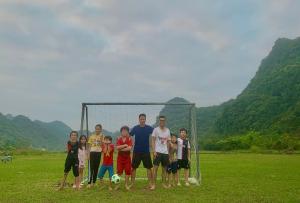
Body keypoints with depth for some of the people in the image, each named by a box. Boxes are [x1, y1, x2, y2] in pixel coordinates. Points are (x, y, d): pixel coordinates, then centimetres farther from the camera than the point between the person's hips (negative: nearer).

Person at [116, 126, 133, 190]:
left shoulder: (129, 139, -4)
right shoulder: (119, 139, 2)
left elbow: (129, 148, -18)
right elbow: (117, 147, -13)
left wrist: (121, 149, -15)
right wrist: (125, 145, -19)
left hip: (127, 157, 0)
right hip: (120, 157, 1)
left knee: (127, 171, 4)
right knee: (119, 172, 1)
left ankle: (126, 185, 17)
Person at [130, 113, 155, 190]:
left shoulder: (149, 128, -3)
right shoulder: (135, 128, -1)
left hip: (146, 151, 0)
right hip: (136, 151, 1)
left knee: (149, 167, 2)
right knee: (133, 167, 7)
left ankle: (151, 184, 12)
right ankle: (132, 183, 19)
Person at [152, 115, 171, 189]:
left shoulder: (167, 130, 10)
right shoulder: (156, 129, -2)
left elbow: (168, 142, 15)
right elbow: (153, 141, -5)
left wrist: (168, 151, 11)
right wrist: (154, 151, -13)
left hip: (165, 152, 4)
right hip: (158, 151, -4)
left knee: (164, 169, 11)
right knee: (155, 168, -6)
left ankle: (164, 183, 22)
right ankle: (154, 184, 0)